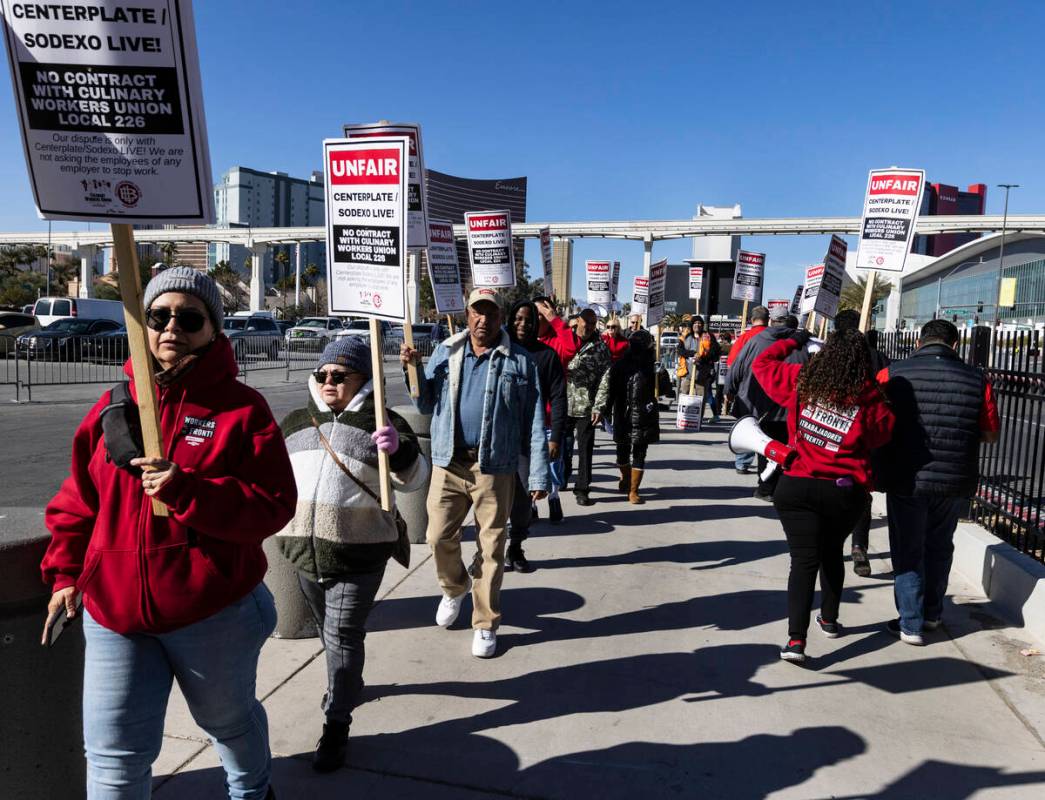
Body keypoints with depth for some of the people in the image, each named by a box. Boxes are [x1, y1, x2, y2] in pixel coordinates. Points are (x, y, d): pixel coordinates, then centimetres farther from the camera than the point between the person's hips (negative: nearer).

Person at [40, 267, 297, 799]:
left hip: (214, 614, -2)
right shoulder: (115, 404, 1)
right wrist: (65, 571, 8)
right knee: (114, 752, 7)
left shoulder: (241, 408, -12)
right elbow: (79, 498, 12)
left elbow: (274, 506, -17)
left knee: (227, 719, 22)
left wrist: (187, 491, -28)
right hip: (114, 613, 3)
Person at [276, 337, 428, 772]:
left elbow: (415, 477, -18)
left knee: (342, 636, -1)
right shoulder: (296, 421, 7)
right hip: (304, 549, 6)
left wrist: (399, 450, -38)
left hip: (358, 554, -6)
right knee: (328, 630, 23)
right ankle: (347, 683, 48)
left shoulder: (382, 423, -9)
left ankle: (337, 725, 14)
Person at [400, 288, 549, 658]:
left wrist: (538, 475, -5)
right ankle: (455, 587, 36)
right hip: (449, 463, 2)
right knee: (439, 536, 4)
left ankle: (485, 624, 21)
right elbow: (426, 405, 11)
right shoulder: (445, 352, 8)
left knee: (491, 547, 5)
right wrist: (414, 369, -6)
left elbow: (533, 422, 0)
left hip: (495, 467, -2)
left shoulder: (520, 361, 1)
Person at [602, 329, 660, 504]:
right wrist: (607, 410, 2)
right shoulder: (620, 366, 1)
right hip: (624, 417, 0)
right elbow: (612, 390, 4)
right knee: (623, 452, 11)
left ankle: (633, 491, 18)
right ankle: (625, 478, 29)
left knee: (639, 454, 7)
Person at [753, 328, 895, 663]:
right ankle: (829, 620, 42)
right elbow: (882, 435, 5)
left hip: (796, 487, -1)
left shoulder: (800, 382, -5)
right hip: (845, 493, 1)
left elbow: (762, 363, 7)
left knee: (804, 560, 0)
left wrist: (790, 341, 22)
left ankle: (796, 639, -12)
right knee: (832, 553, 24)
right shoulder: (873, 402, -9)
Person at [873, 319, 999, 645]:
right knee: (939, 546, 22)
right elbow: (990, 434, 3)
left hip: (906, 479, -3)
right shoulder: (976, 380, -3)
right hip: (956, 481, 3)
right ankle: (932, 613, 35)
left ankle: (911, 624, 11)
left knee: (908, 551, 9)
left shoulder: (893, 374, -10)